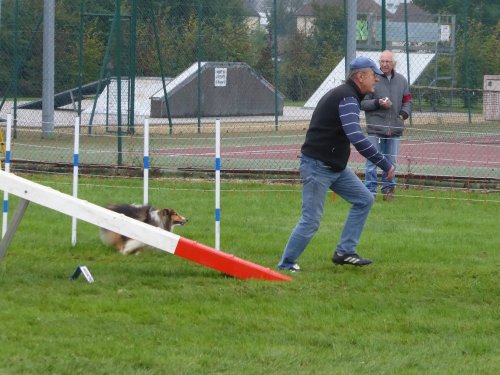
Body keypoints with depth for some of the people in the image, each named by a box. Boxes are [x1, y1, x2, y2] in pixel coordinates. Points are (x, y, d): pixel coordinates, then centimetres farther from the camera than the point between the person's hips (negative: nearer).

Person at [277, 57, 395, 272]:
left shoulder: (342, 94, 14)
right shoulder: (347, 98, -19)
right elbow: (356, 137, -31)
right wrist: (385, 165, -29)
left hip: (334, 166, 10)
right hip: (317, 166, -10)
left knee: (363, 199, 9)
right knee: (311, 221, -7)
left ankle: (344, 252, 10)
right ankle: (286, 265, 4)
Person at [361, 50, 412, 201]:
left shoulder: (401, 81, 10)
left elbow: (407, 100, 18)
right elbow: (363, 103, -2)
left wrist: (404, 113, -1)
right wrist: (377, 103, -17)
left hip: (395, 128, 4)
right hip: (375, 128, -4)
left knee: (391, 162, 10)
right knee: (373, 161, -3)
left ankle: (389, 189, 19)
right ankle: (370, 191, 2)